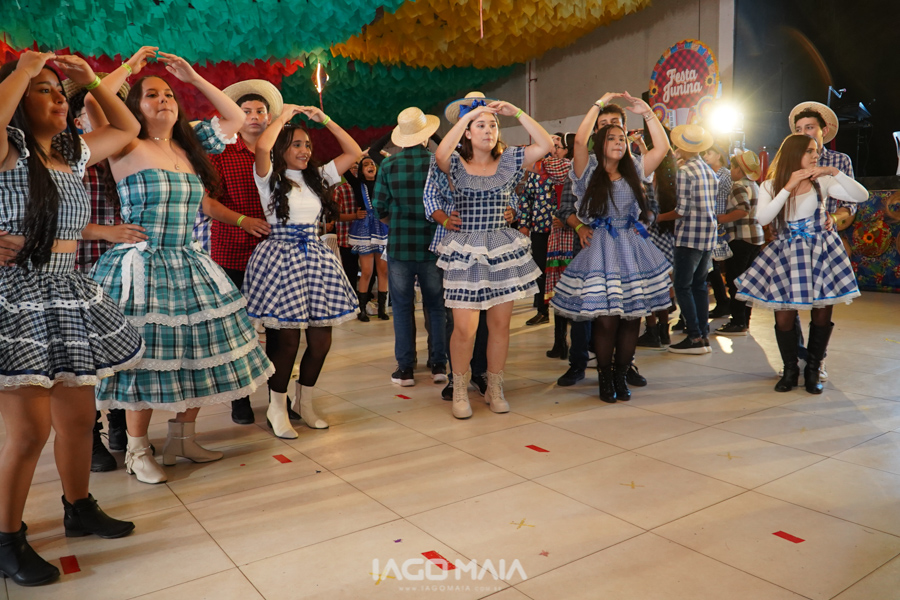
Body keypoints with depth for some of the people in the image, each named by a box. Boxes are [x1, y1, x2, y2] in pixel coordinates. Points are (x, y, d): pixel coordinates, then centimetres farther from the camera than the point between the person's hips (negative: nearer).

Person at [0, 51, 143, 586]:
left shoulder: (74, 152, 13)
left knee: (79, 419, 14)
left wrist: (92, 80, 17)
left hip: (68, 298, 7)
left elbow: (127, 127, 25)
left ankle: (80, 510, 33)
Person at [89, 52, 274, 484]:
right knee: (145, 357, -2)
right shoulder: (127, 149, -4)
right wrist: (130, 67, -8)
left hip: (190, 267, 6)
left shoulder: (188, 149, 12)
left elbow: (235, 117, 16)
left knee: (198, 353, 8)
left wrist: (193, 77, 12)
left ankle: (183, 436, 25)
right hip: (141, 267, -6)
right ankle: (137, 450, 16)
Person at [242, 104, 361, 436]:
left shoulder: (317, 177, 15)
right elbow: (262, 147, -21)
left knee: (321, 340, 4)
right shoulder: (271, 177, 0)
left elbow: (354, 152, 14)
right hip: (281, 257, -5)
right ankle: (277, 409, 15)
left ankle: (304, 401, 25)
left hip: (316, 257, 6)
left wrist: (325, 120, 10)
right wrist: (283, 116, -6)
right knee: (286, 340, -4)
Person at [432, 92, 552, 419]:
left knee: (500, 324, 7)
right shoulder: (457, 165, -1)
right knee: (464, 328, -8)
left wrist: (517, 112, -6)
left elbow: (546, 145, -3)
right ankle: (460, 391, 14)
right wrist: (469, 115, -19)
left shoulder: (508, 161, 6)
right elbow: (440, 154, -24)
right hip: (465, 252, -3)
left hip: (503, 251, 3)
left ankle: (494, 389, 24)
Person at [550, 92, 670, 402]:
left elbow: (662, 147, 11)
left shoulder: (634, 170, 15)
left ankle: (621, 376, 19)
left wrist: (646, 112, 9)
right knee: (606, 320, -8)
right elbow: (580, 140, -13)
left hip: (633, 249, 4)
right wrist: (600, 104, -5)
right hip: (600, 249, -4)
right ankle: (605, 378, 11)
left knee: (632, 318, 3)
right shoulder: (588, 170, 3)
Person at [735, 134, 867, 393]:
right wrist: (789, 187, -18)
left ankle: (812, 371, 19)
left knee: (822, 316, 3)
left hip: (821, 252, 1)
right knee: (784, 317, -3)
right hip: (787, 254, -1)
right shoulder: (770, 186, 1)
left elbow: (862, 196, -5)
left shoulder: (821, 182, 2)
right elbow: (762, 219, -15)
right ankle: (790, 371, 16)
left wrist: (834, 172, -14)